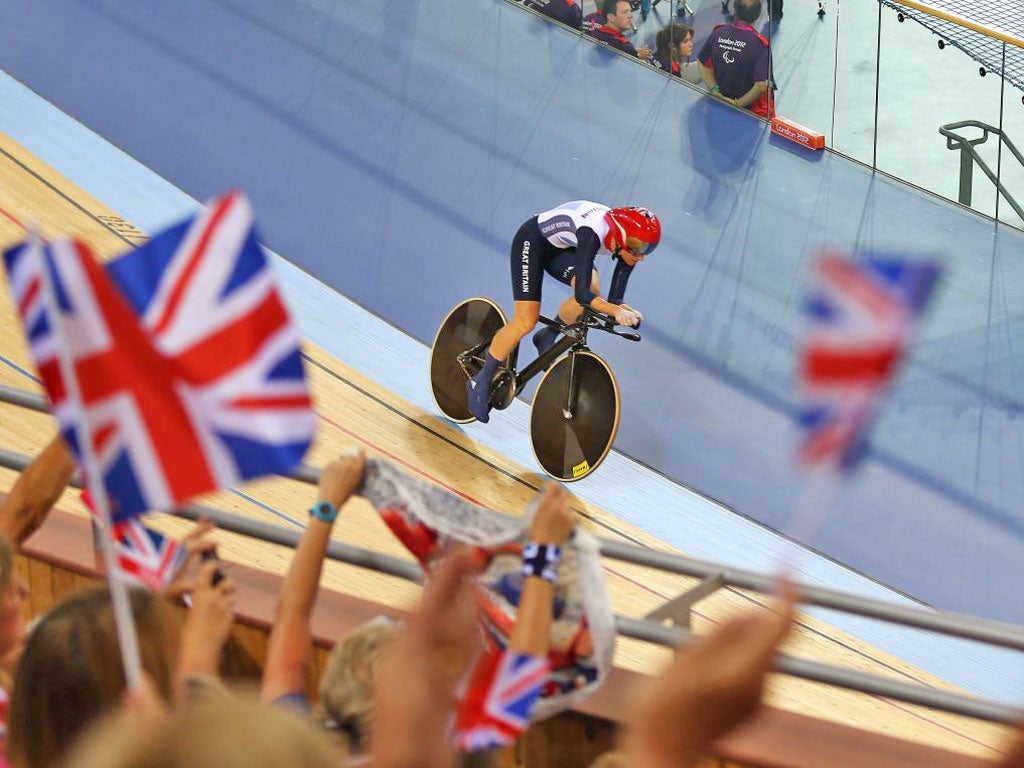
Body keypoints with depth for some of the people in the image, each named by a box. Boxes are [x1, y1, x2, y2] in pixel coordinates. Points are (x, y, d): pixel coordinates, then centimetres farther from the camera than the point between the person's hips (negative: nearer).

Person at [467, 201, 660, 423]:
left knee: (593, 290, -21)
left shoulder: (628, 243, -19)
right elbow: (581, 294, -44)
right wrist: (617, 312, -55)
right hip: (532, 241, -6)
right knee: (525, 322, -11)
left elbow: (614, 299, -14)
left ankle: (547, 338, 4)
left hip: (561, 249, 7)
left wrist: (626, 311, -36)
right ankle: (481, 382, 6)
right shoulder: (593, 232, -40)